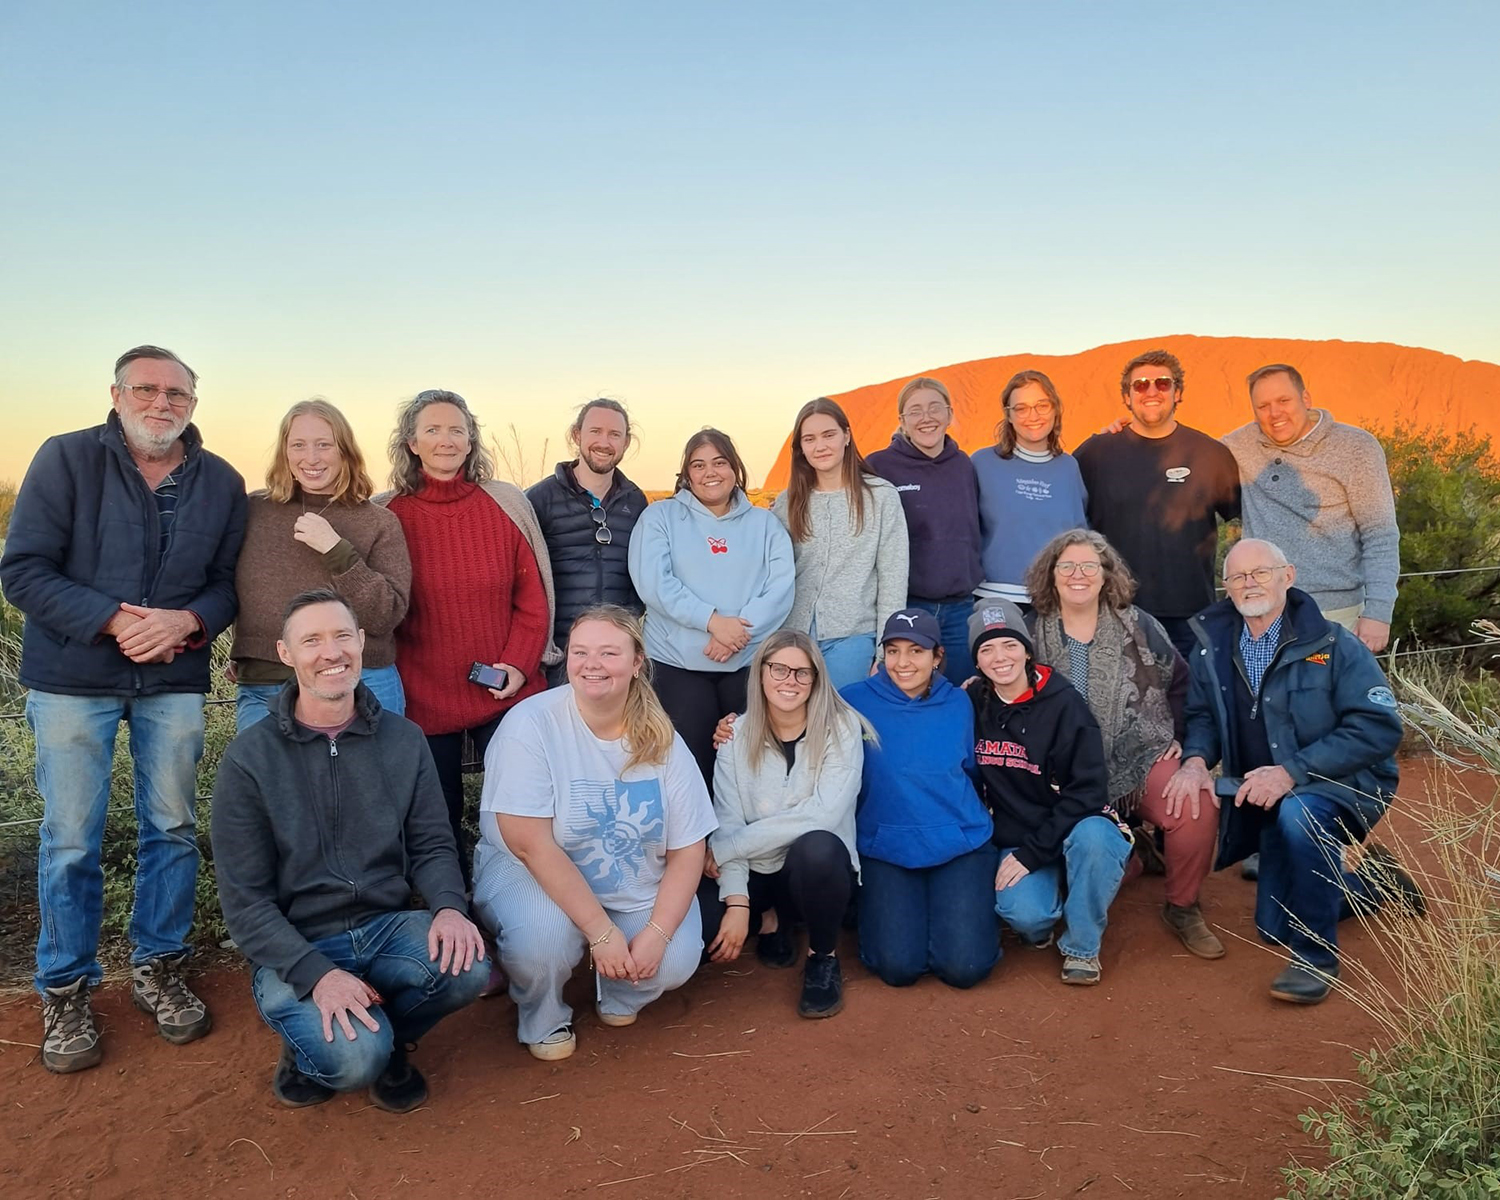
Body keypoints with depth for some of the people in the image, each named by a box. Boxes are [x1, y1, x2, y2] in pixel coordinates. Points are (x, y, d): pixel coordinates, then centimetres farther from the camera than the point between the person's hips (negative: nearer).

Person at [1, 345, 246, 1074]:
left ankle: (160, 969, 27)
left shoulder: (221, 482, 2)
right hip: (72, 679, -2)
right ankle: (66, 991, 20)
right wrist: (113, 622, -21)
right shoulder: (66, 459, -6)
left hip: (175, 682, 3)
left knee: (172, 829, 10)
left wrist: (186, 622, -17)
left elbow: (229, 581, 4)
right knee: (70, 840, 4)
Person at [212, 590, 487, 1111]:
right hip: (295, 950, -3)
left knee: (466, 966, -28)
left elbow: (432, 844, 4)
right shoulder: (249, 758, -6)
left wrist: (450, 907, -19)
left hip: (388, 929, 3)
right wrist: (316, 974, -21)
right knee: (355, 1058, -29)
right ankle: (311, 1045, 10)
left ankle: (386, 1042, 6)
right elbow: (245, 900, -7)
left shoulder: (404, 740, 4)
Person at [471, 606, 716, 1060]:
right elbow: (532, 844, -23)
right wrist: (600, 932, -25)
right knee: (542, 934, -34)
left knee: (674, 964, -21)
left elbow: (687, 851, -6)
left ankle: (619, 996, 16)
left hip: (634, 891, 3)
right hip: (533, 877, -3)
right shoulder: (531, 724, -19)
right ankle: (542, 1020, 2)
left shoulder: (661, 741, -8)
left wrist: (657, 933, -19)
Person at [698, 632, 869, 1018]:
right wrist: (738, 903, -22)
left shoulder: (841, 728, -12)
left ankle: (824, 956, -6)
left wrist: (725, 848, -19)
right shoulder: (737, 734, -3)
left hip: (818, 868, -3)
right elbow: (726, 824, -8)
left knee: (815, 847, -37)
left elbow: (822, 815, -22)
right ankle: (772, 922, 11)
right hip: (755, 873, 3)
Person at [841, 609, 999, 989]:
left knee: (964, 967, -12)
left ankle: (969, 906, 22)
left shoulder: (958, 704, 4)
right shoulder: (855, 701, -4)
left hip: (961, 844, 1)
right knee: (898, 966, -14)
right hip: (886, 848, -1)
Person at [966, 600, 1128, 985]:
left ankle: (1081, 947, -10)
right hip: (1014, 839, 1)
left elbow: (1088, 789, -15)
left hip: (1074, 829, -1)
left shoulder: (1063, 703, -11)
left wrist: (1032, 853, -19)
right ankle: (1042, 923, 11)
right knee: (1023, 914, -29)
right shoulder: (972, 704, -1)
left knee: (1092, 836, -36)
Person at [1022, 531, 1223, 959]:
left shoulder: (1138, 626, 6)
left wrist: (1180, 737, 8)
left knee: (1197, 808, -29)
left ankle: (1183, 907, -1)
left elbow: (1183, 682, 15)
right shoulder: (1033, 635, 4)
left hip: (1144, 758, 0)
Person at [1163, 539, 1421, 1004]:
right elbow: (1202, 716, 6)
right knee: (1275, 926, 8)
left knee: (1298, 813, -41)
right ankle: (1374, 879, 35)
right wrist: (1196, 759, -18)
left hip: (1344, 785, -6)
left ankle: (1315, 957, -21)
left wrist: (1291, 771, -31)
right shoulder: (1214, 647, -2)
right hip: (1272, 802, 6)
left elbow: (1378, 728, -22)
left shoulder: (1333, 645, -17)